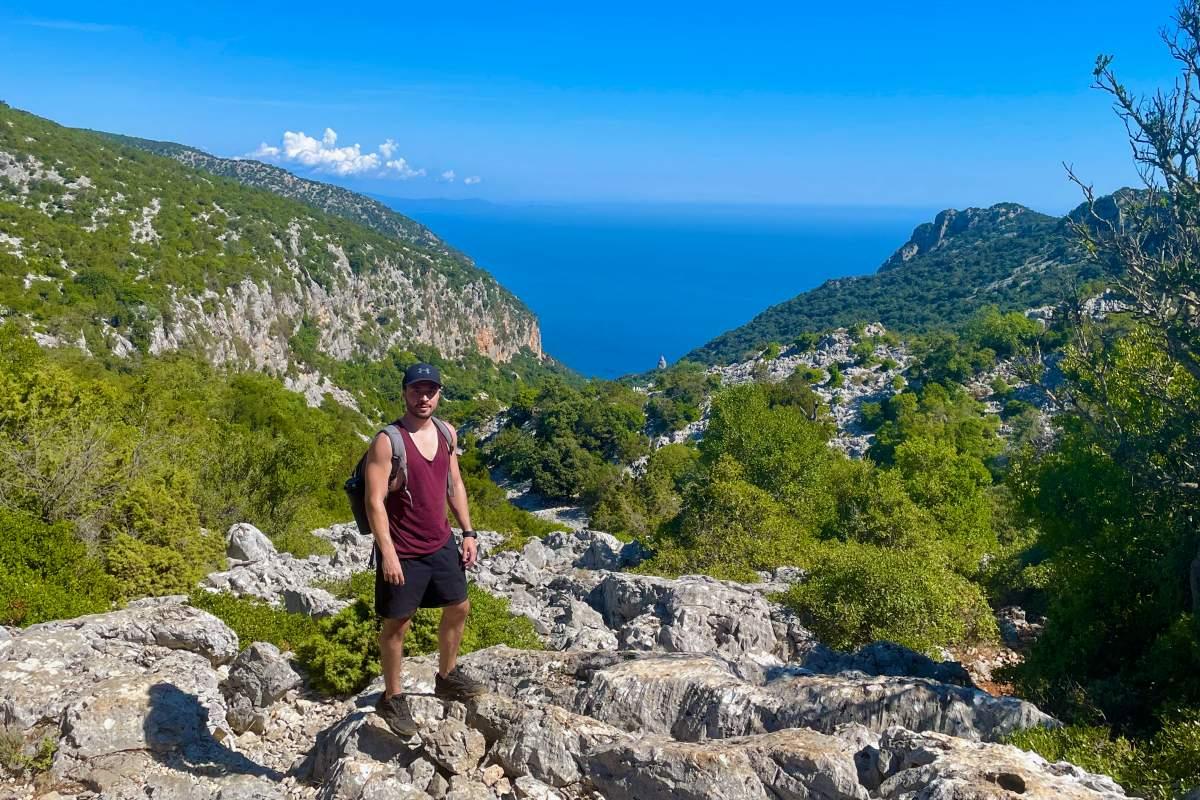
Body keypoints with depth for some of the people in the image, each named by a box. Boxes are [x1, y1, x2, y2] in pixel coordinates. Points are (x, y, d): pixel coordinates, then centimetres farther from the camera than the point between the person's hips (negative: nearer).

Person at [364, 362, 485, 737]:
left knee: (458, 608, 18)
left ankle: (447, 677, 38)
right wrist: (388, 554, -22)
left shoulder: (447, 433, 2)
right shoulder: (387, 441, -18)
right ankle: (391, 698, 23)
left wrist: (467, 532, 9)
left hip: (441, 544, 7)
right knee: (397, 623, 6)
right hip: (403, 552, -7)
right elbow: (375, 501, -19)